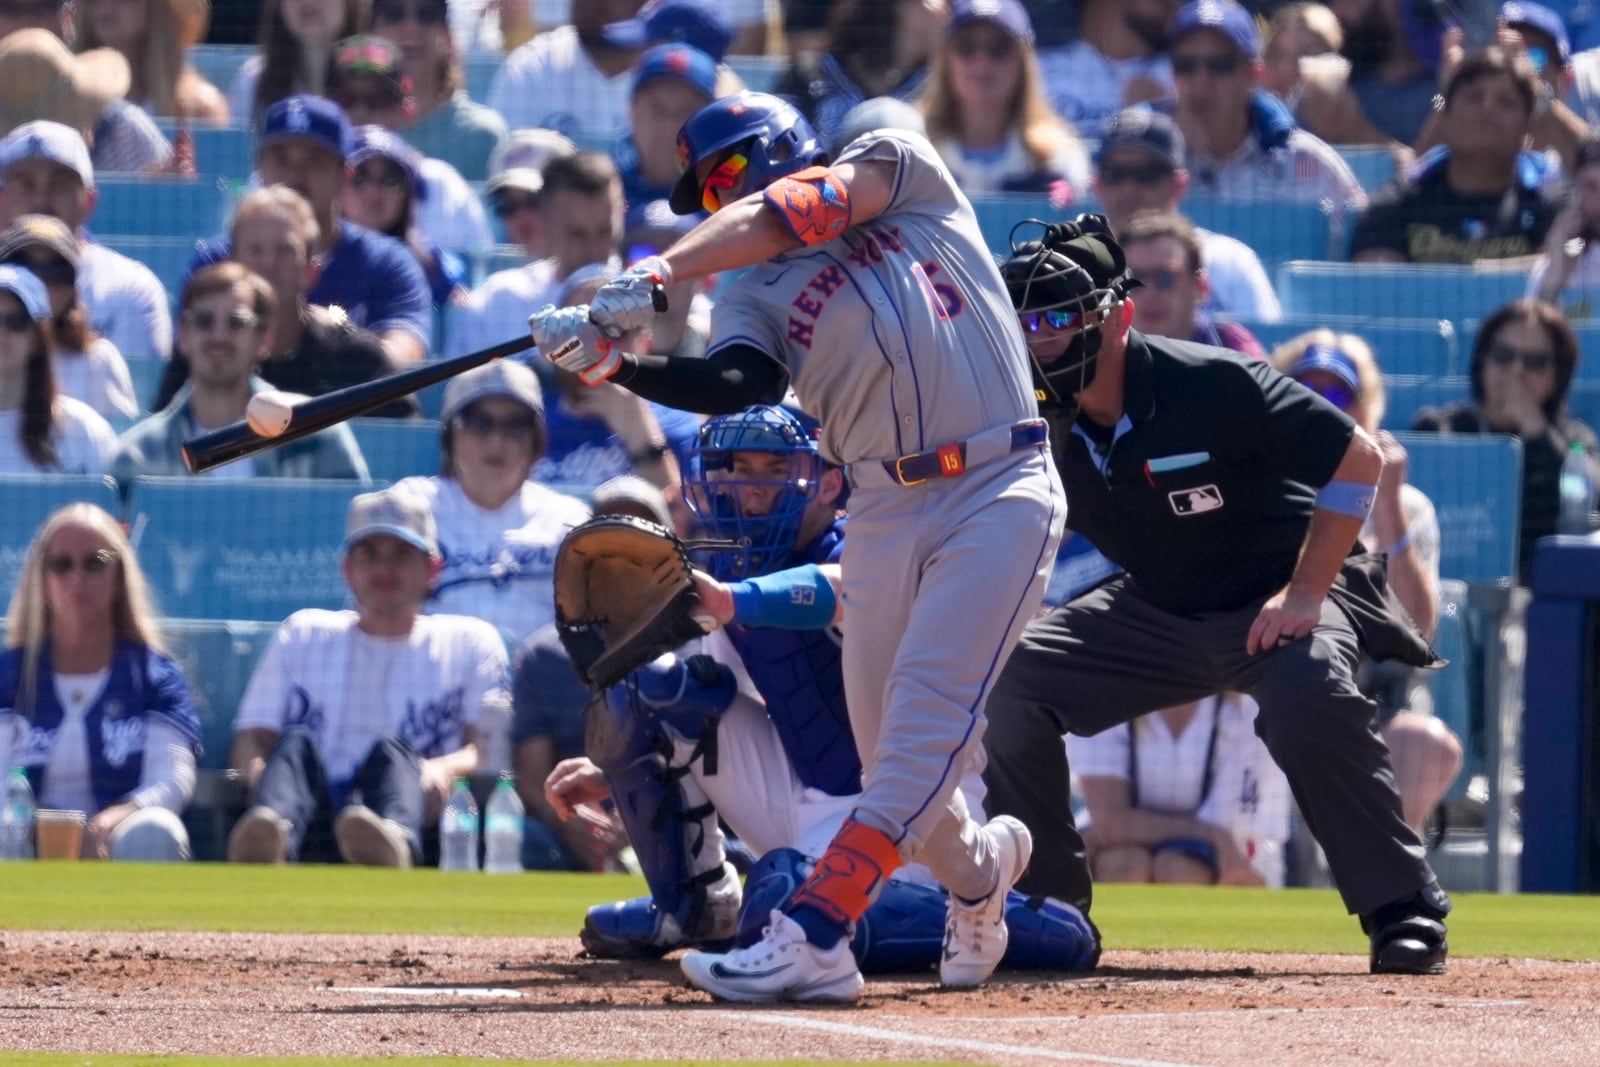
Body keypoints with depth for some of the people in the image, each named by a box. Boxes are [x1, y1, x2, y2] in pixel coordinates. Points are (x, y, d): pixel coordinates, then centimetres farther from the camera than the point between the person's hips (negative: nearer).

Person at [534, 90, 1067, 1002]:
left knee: (927, 719, -16)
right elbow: (735, 386, -9)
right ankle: (981, 867, 34)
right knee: (890, 751, 4)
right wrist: (611, 367, -26)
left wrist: (659, 274, -24)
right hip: (886, 509, 5)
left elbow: (798, 211, -14)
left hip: (1001, 491, -5)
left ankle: (813, 938, -27)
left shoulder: (903, 170, 5)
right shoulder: (755, 294, 13)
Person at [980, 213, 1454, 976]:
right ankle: (1048, 906, 4)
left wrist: (1306, 595, -24)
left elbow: (1359, 459, -21)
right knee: (1010, 679, -10)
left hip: (1279, 601, -6)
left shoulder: (1213, 385, -25)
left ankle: (1404, 910, -26)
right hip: (1155, 616, 6)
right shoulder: (1036, 426, -9)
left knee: (1307, 688, -38)